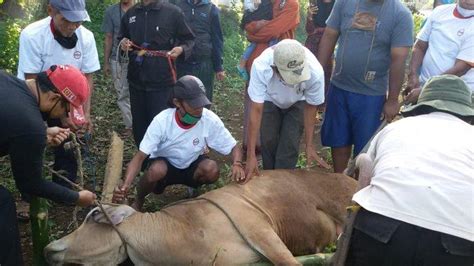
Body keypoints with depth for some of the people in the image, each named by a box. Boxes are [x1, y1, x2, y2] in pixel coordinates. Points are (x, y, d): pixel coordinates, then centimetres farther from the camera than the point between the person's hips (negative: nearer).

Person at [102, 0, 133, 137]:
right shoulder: (111, 11, 2)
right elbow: (108, 38, 6)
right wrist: (106, 62, 5)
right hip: (118, 60, 2)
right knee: (122, 94, 6)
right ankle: (130, 125, 17)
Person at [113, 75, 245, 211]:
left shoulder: (210, 120, -24)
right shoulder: (162, 121, -28)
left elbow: (234, 147, -13)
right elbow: (140, 156, -28)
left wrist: (237, 164, -37)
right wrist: (125, 185, -45)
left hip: (192, 166, 2)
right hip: (164, 164, -2)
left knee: (212, 169, -30)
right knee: (156, 169, -36)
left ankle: (194, 186, 7)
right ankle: (138, 201, -2)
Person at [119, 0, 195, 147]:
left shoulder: (173, 12, -6)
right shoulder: (130, 13, 9)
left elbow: (189, 40, 2)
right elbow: (123, 37, 24)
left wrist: (181, 49, -18)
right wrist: (124, 43, 2)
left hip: (162, 81, -5)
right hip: (136, 79, 5)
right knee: (138, 125, 14)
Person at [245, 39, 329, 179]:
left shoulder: (315, 72, -40)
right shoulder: (261, 66, -42)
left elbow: (310, 106, -20)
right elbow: (256, 110, -35)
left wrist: (309, 146, -18)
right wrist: (251, 155, -35)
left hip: (298, 103, 0)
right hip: (269, 100, 0)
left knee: (289, 145, -10)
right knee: (268, 142, -5)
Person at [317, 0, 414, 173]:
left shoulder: (401, 14, -10)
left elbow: (398, 59, -11)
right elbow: (329, 37, 3)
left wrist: (392, 100, -10)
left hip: (371, 94, -3)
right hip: (338, 87, 3)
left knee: (365, 147, 7)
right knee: (338, 139, 15)